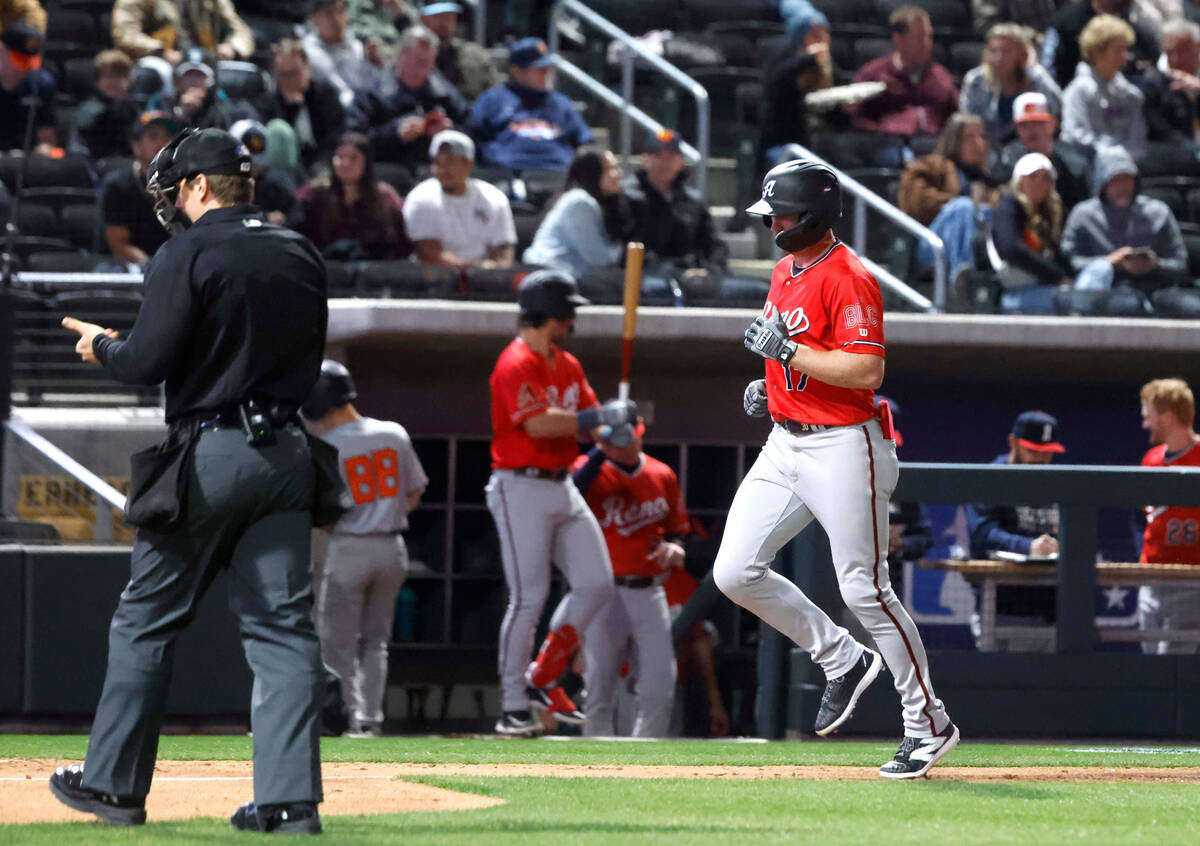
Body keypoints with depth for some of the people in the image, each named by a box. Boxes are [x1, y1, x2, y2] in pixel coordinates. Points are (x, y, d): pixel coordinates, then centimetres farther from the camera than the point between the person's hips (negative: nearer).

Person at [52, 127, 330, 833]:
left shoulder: (189, 255, -10)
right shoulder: (301, 257, 10)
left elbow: (148, 362, -13)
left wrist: (100, 345, 6)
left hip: (208, 457, -5)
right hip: (286, 453, 5)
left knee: (148, 619, 7)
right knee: (285, 627, 2)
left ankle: (115, 784, 13)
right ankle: (292, 798, -5)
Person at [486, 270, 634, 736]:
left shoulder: (568, 366, 14)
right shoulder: (516, 365, -14)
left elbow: (590, 421, 11)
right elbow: (539, 423, -27)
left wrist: (611, 431, -11)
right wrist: (600, 418, -27)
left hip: (562, 487, 9)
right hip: (522, 489, -9)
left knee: (596, 584, 5)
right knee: (528, 598, -8)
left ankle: (543, 680, 15)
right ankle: (513, 709, -2)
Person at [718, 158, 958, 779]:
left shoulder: (848, 279, -16)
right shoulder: (786, 271, 13)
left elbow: (866, 371, -25)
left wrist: (787, 351, -22)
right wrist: (767, 386, 11)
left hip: (842, 448, -9)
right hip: (784, 443, 9)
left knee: (864, 590, -6)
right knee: (735, 572, 0)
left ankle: (929, 724, 6)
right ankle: (843, 661, 17)